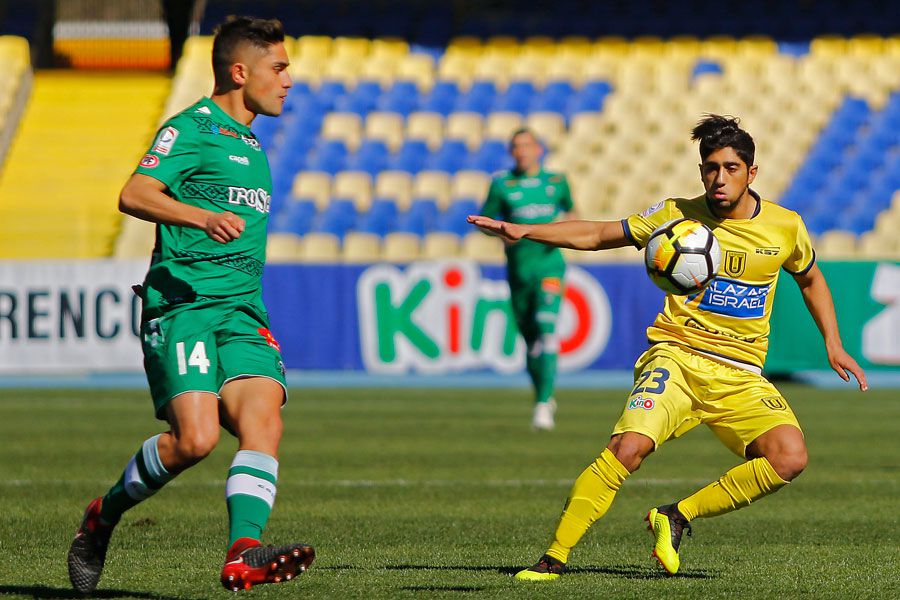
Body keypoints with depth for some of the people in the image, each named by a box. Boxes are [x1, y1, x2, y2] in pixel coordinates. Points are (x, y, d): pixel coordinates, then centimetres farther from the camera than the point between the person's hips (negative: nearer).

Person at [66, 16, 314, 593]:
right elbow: (134, 195, -17)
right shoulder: (193, 128, -3)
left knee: (263, 422, -18)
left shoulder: (249, 143, 24)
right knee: (196, 437, -20)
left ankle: (243, 556, -30)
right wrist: (202, 217, -31)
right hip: (182, 307, -7)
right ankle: (103, 516, 5)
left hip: (242, 312, 7)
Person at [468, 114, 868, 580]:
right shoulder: (678, 215, 1)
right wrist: (524, 231, -3)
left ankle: (677, 516, -7)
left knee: (790, 457, -24)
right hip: (677, 357, -2)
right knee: (630, 445, -28)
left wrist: (833, 345, 17)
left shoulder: (785, 227, 5)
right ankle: (554, 558, -19)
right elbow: (597, 235, 8)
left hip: (741, 376, 2)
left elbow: (810, 279, 26)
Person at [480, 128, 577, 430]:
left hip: (549, 262, -1)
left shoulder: (557, 181, 6)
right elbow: (484, 221, 7)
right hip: (518, 266, 2)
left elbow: (570, 210, 22)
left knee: (546, 328, -19)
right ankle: (544, 397, 30)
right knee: (529, 337, 9)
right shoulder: (502, 184, 2)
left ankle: (543, 405, -23)